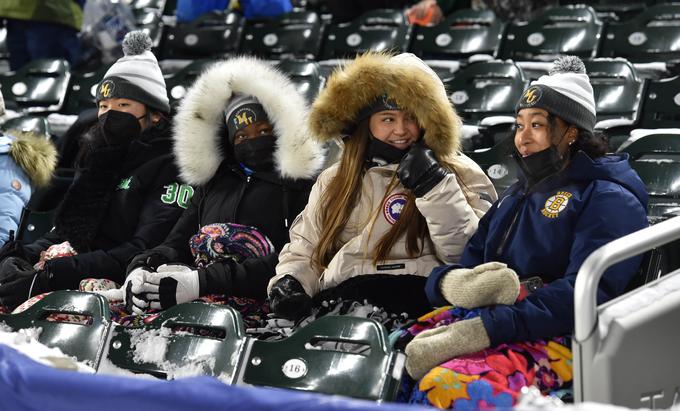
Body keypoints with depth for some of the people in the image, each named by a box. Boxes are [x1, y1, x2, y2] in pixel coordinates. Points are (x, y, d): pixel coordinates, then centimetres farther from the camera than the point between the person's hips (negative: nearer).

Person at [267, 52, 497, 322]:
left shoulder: (460, 174, 15)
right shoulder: (333, 181, 27)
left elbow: (471, 254, 3)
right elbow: (303, 250, 28)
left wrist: (436, 187, -4)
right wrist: (288, 283, 6)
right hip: (340, 297, 4)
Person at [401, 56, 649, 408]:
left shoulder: (608, 200, 1)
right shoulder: (517, 194, 28)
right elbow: (469, 258, 20)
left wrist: (482, 330, -26)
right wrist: (451, 282, -8)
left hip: (553, 339, -8)